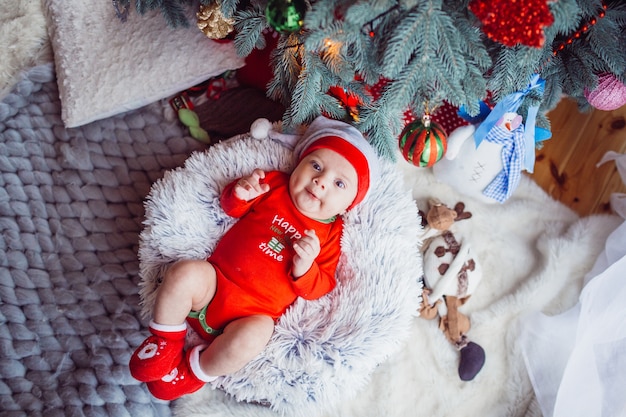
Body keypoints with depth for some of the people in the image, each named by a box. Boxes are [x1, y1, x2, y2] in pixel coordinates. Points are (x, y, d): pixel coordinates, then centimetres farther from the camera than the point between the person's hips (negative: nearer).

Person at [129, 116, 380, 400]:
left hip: (255, 315, -2)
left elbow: (319, 289, -3)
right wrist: (239, 194, -10)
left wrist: (305, 268, -24)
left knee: (251, 336, -33)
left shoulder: (331, 234, 0)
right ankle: (165, 341, 0)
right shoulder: (274, 184, 6)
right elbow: (231, 208, 13)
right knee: (185, 273, -26)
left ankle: (196, 371, -3)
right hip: (214, 280, 3)